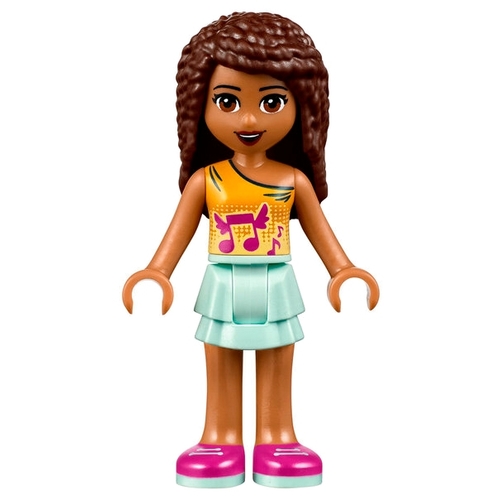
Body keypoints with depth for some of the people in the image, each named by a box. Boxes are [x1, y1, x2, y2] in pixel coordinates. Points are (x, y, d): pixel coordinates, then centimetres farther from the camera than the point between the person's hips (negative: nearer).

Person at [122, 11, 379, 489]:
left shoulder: (294, 180, -2)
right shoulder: (205, 179, -4)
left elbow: (318, 229, 6)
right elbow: (180, 230, 0)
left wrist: (343, 271, -1)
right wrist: (157, 272, -9)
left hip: (275, 289, 0)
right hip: (223, 290, 0)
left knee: (277, 371, 10)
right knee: (221, 372, 10)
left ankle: (276, 440, 20)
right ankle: (222, 440, 20)